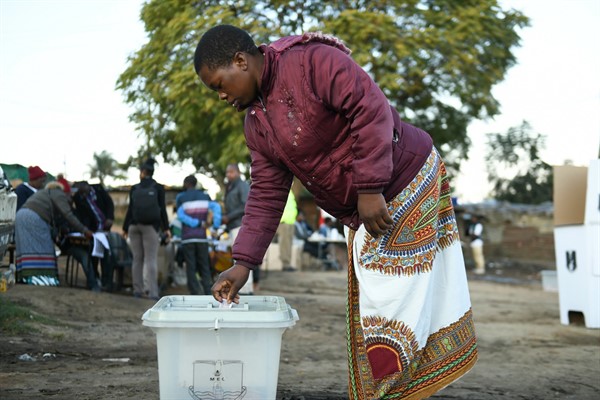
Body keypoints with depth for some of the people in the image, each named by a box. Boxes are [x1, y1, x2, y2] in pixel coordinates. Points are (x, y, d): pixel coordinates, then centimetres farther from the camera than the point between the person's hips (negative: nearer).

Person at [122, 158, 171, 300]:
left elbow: (130, 209, 4)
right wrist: (166, 228, 3)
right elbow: (162, 209, -2)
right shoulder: (158, 188, 0)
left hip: (134, 226, 2)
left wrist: (125, 228, 11)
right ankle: (152, 291, -13)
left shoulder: (134, 188, 3)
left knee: (137, 258, 8)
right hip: (150, 226, -2)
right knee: (151, 259, -5)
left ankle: (138, 289, 9)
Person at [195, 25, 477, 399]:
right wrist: (243, 263, -1)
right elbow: (267, 195, 6)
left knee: (391, 298, -8)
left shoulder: (312, 61, -19)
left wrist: (369, 188, -28)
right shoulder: (257, 123, 7)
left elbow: (372, 109, -26)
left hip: (406, 182, -9)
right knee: (368, 306, 10)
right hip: (362, 216, 9)